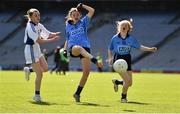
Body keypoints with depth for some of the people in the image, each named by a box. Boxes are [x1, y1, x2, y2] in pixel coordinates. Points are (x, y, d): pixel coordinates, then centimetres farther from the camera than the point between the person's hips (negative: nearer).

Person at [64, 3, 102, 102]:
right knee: (79, 48, -42)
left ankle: (77, 93, 3)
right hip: (73, 48, -1)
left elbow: (92, 11, 6)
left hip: (85, 48, 1)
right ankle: (95, 60, -69)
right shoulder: (68, 26, 20)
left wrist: (82, 6, 10)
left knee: (86, 72, -11)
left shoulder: (83, 22, 16)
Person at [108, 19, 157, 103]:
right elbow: (110, 49, 8)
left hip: (127, 60, 4)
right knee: (127, 80, -17)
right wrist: (110, 58, -8)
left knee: (129, 83, 2)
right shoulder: (115, 38, -2)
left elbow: (139, 47, 4)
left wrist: (150, 49, -7)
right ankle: (123, 97, 7)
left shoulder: (131, 39, 2)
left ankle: (116, 82, 35)